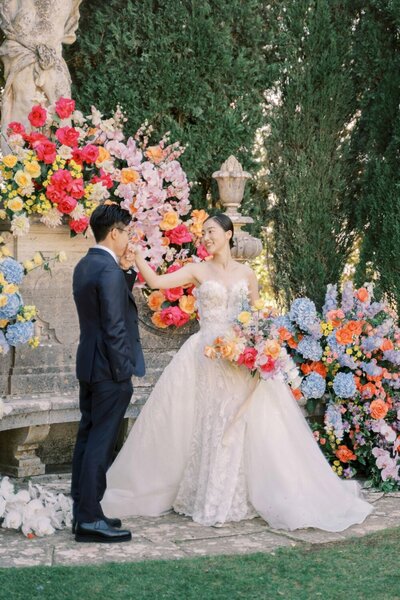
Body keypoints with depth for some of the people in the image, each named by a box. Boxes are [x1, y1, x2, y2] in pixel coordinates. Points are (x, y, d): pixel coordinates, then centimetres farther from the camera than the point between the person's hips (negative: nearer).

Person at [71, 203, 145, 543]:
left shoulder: (84, 266, 12)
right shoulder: (109, 270, -18)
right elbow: (114, 326, -21)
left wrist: (130, 271, 7)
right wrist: (124, 372, -17)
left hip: (88, 365, 10)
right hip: (109, 369, -10)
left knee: (87, 438, 13)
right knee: (101, 443, -5)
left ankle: (81, 512, 20)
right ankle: (90, 520, -1)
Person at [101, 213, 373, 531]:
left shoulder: (246, 274, 10)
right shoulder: (198, 270, 5)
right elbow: (156, 281, -5)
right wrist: (137, 253, -15)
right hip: (205, 358, -1)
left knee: (239, 427, -2)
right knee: (207, 427, 0)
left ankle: (236, 498, 10)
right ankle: (207, 497, 10)